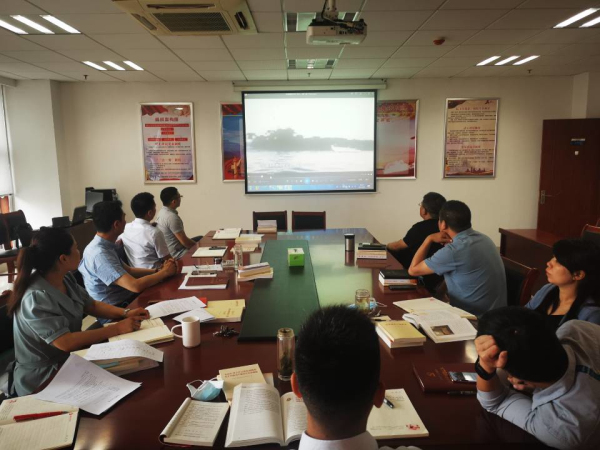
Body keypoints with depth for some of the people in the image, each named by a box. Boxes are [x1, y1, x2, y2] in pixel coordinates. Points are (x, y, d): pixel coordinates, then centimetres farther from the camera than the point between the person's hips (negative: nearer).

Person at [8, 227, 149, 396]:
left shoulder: (65, 278, -3)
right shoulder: (36, 298, -28)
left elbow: (92, 305, 8)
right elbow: (66, 342, -31)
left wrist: (125, 313, -8)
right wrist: (117, 328, -28)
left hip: (67, 360, 7)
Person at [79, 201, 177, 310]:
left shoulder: (106, 246, 2)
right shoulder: (100, 254, -27)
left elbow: (128, 270, 12)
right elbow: (135, 286, -30)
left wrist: (157, 270, -1)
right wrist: (164, 272, -16)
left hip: (124, 297, 8)